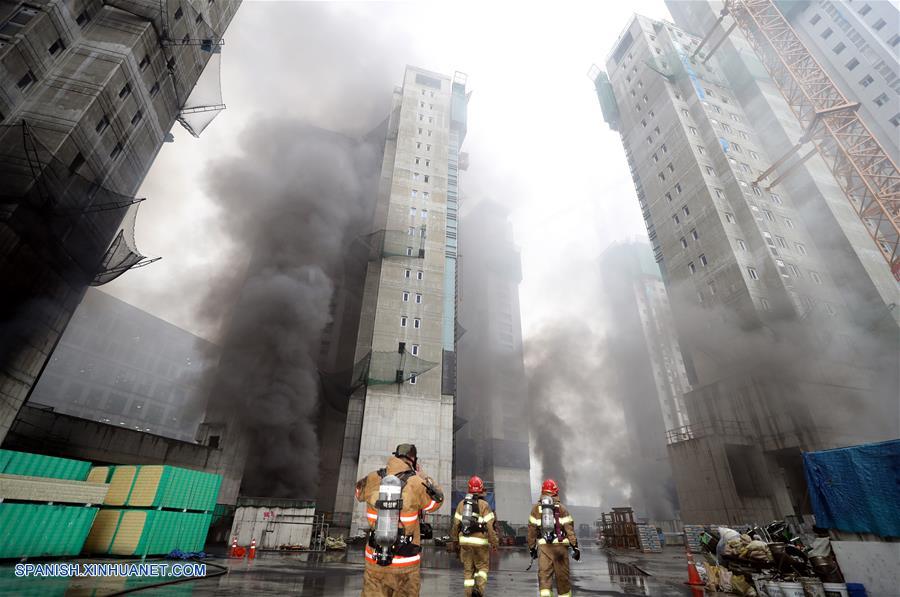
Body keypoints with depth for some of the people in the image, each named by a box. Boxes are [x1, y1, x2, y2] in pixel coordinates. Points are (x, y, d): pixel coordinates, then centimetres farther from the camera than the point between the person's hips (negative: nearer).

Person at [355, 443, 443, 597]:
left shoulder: (372, 479, -6)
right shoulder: (416, 483, -14)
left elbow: (359, 493, 17)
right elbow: (437, 500, 4)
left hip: (375, 560, 2)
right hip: (405, 563, -2)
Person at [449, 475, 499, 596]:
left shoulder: (462, 503, 5)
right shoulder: (484, 505, -7)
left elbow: (455, 524, 7)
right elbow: (490, 526, -11)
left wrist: (454, 542, 15)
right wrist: (494, 543, -4)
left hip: (464, 541, 3)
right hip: (480, 541, -3)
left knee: (468, 569, 14)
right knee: (482, 567, 14)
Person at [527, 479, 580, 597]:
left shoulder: (536, 508, 7)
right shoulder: (561, 508, 2)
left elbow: (532, 529, 7)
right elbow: (569, 528, -4)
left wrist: (532, 547, 14)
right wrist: (575, 546, 0)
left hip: (543, 546, 0)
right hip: (560, 545, 0)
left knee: (544, 573, 0)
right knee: (562, 575, 13)